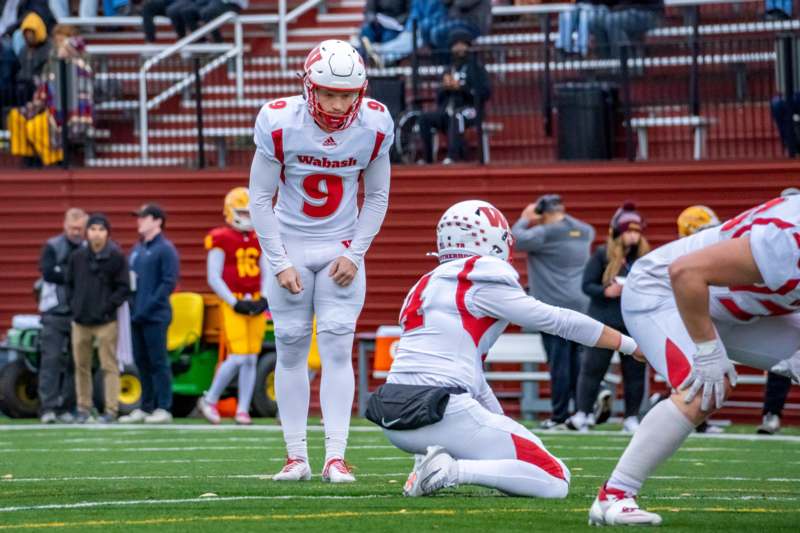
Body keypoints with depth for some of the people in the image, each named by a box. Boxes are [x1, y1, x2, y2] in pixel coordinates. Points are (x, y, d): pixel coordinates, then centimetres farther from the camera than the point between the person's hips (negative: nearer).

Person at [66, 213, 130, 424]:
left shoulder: (116, 257, -3)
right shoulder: (78, 256, 8)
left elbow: (124, 288, -3)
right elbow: (70, 283, 17)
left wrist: (108, 306, -11)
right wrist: (74, 304, 4)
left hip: (105, 321, -4)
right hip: (80, 321, 4)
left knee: (109, 366, -4)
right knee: (81, 366, 8)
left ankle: (111, 409, -3)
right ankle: (83, 408, 16)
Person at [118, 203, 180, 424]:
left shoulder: (165, 249, -5)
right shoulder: (136, 249, 18)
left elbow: (168, 282, -12)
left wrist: (148, 307, -17)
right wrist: (133, 306, 6)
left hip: (155, 316, -8)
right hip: (136, 316, 8)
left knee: (158, 362, -6)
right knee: (142, 363, 9)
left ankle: (163, 408, -4)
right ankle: (145, 407, 15)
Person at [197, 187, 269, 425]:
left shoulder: (258, 240, 12)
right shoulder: (220, 240, -7)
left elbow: (267, 274, 14)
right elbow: (213, 278, -9)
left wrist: (263, 300, -3)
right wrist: (236, 304, -14)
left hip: (255, 305, 6)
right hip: (232, 303, -6)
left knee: (251, 360, 4)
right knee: (237, 358, -12)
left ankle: (243, 410, 10)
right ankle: (210, 401, 6)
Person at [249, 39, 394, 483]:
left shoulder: (373, 127, -13)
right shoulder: (280, 124, -18)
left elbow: (377, 196, 2)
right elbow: (261, 198, -8)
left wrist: (355, 254, -7)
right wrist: (279, 262, -11)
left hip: (341, 249, 1)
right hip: (290, 246, -1)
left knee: (337, 347, -8)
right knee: (291, 347, 0)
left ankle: (336, 457, -10)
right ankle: (296, 456, 7)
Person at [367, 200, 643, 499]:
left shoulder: (426, 286, 20)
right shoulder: (482, 284, -3)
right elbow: (558, 322, 3)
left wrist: (503, 424, 28)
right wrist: (632, 346, 13)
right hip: (442, 415, -8)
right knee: (555, 482, -1)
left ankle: (430, 462, 9)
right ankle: (450, 471, -16)